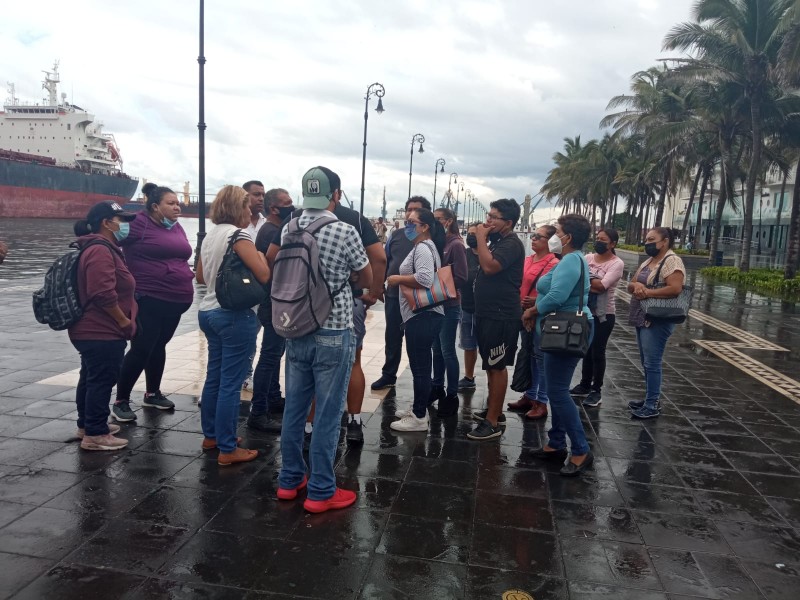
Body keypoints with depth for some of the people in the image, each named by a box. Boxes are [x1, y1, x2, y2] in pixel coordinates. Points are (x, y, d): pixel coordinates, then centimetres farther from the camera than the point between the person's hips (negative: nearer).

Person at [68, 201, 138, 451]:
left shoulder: (104, 248, 15)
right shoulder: (100, 250, -20)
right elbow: (104, 294, -29)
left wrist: (123, 321, 20)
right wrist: (125, 322, -18)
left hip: (93, 330, 11)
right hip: (102, 332, -11)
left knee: (91, 378, 19)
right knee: (102, 380, -4)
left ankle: (87, 424, 32)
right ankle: (95, 434, 4)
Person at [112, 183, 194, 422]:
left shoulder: (176, 228, 13)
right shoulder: (139, 223, -11)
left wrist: (186, 280, 17)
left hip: (174, 300, 7)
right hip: (148, 300, -7)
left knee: (159, 346, 18)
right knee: (141, 349, -4)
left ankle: (153, 394, 32)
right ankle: (121, 401, 10)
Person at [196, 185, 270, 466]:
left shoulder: (210, 236, 12)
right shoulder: (238, 234, -14)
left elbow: (200, 277, 22)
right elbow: (263, 275, -18)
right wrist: (259, 255, 0)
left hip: (209, 311, 9)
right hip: (235, 315, -9)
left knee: (214, 376, 17)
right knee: (231, 383, -3)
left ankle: (211, 435, 30)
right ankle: (228, 449, 4)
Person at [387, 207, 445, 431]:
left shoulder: (423, 248, -13)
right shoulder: (423, 247, 20)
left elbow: (424, 279, -28)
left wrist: (398, 279, -16)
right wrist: (401, 281, 15)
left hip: (423, 315, -11)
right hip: (421, 314, 11)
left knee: (420, 367, -5)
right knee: (420, 365, 17)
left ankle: (419, 418, 2)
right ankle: (418, 409, 28)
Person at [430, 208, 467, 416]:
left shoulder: (456, 244, -12)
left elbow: (460, 278, -16)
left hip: (449, 305, -7)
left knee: (447, 351, 0)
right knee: (437, 349, 16)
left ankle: (452, 395, 11)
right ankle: (437, 387, 30)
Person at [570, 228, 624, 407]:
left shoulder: (617, 263, -10)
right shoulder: (588, 258, 5)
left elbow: (601, 286, -21)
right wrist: (592, 285, -19)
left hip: (603, 314, -5)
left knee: (597, 352, 3)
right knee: (586, 349, 15)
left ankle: (596, 391, 15)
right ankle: (585, 385, 30)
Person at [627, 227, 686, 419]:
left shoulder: (672, 261, -10)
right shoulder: (647, 262, 17)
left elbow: (675, 288, -23)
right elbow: (630, 285, 13)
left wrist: (647, 292, -19)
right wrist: (636, 285, -10)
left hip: (658, 320, -9)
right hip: (642, 319, 9)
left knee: (652, 363, -7)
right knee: (647, 362, 14)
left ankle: (653, 406, -1)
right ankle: (650, 398, 24)